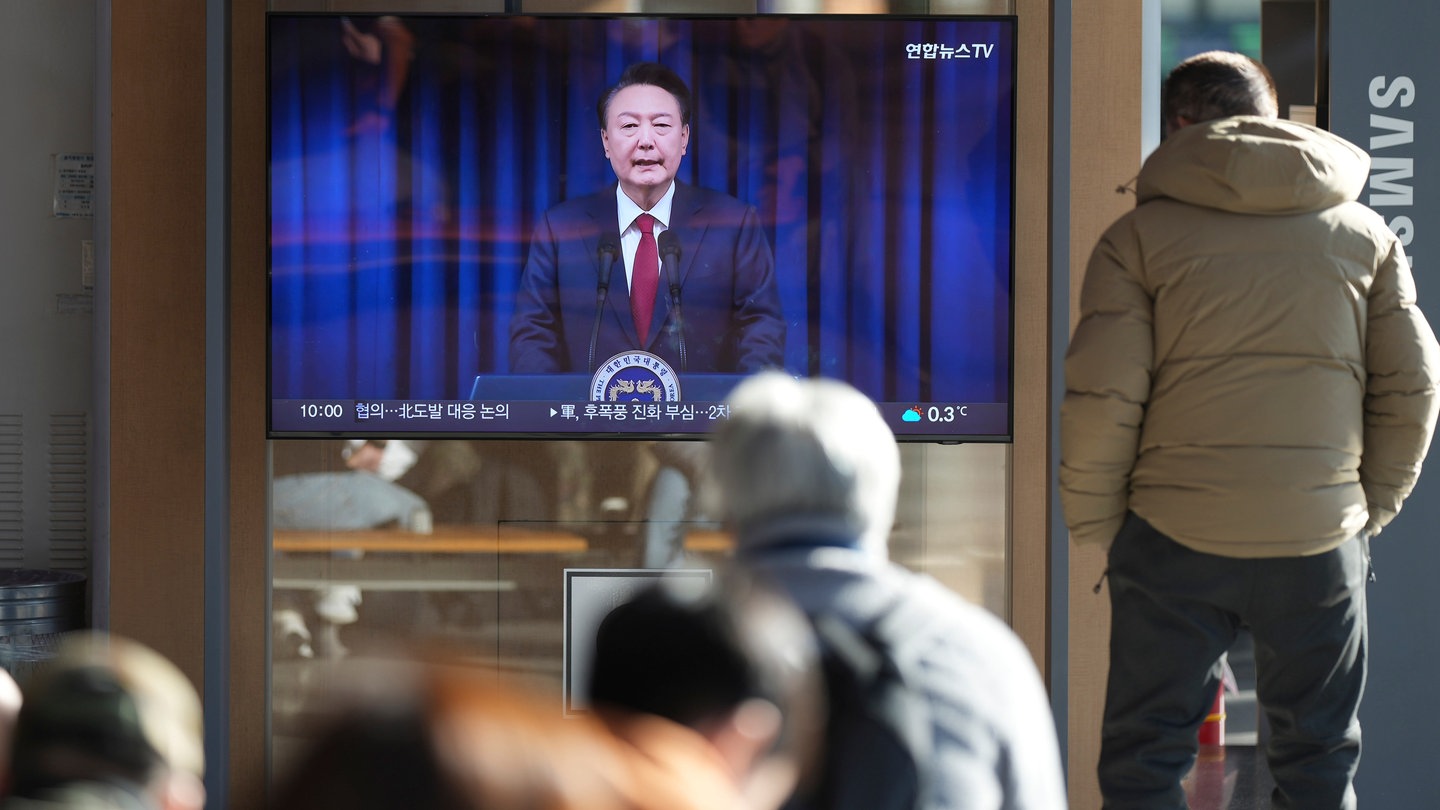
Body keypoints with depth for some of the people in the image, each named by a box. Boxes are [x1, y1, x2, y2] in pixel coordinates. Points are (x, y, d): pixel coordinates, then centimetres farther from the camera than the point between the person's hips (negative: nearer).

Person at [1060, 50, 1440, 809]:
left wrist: (1094, 525, 3)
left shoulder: (1140, 235, -2)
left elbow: (1100, 399, -8)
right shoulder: (1364, 232, 8)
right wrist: (1370, 509, 16)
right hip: (1320, 544, 2)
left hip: (1175, 545, -2)